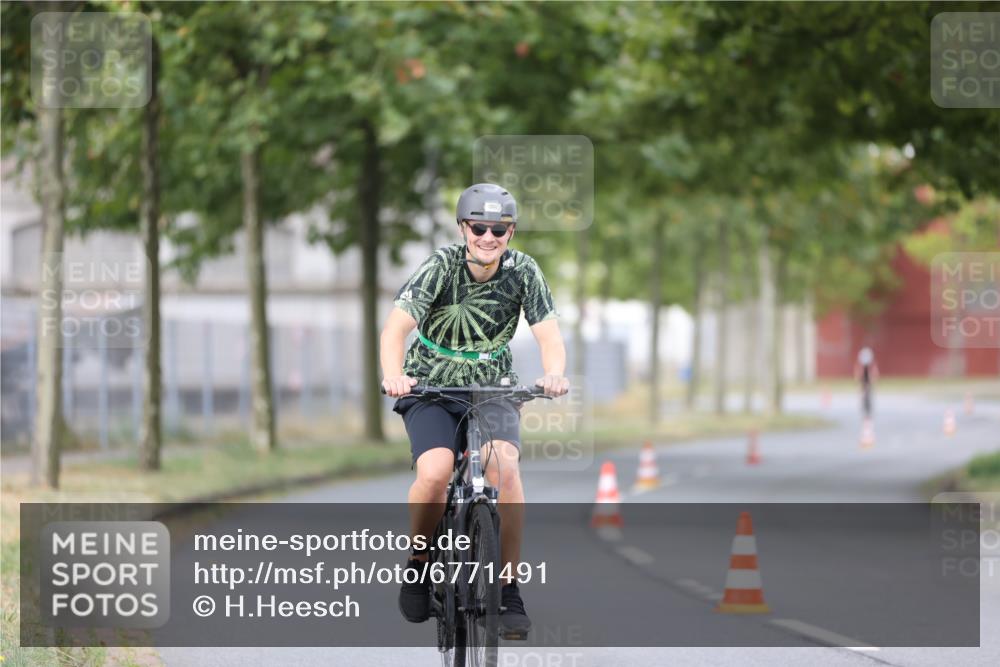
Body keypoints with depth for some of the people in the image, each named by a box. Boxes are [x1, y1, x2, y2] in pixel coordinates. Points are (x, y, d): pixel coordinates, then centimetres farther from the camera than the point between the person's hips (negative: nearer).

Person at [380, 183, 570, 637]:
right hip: (431, 387, -2)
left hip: (491, 387, 2)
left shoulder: (523, 271, -10)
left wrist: (553, 374, -40)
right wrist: (393, 375, -49)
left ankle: (509, 589, -15)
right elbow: (396, 327, -28)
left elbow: (548, 333, -17)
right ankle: (418, 563, 1)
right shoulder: (440, 267, -17)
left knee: (504, 465, -26)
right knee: (435, 472, -28)